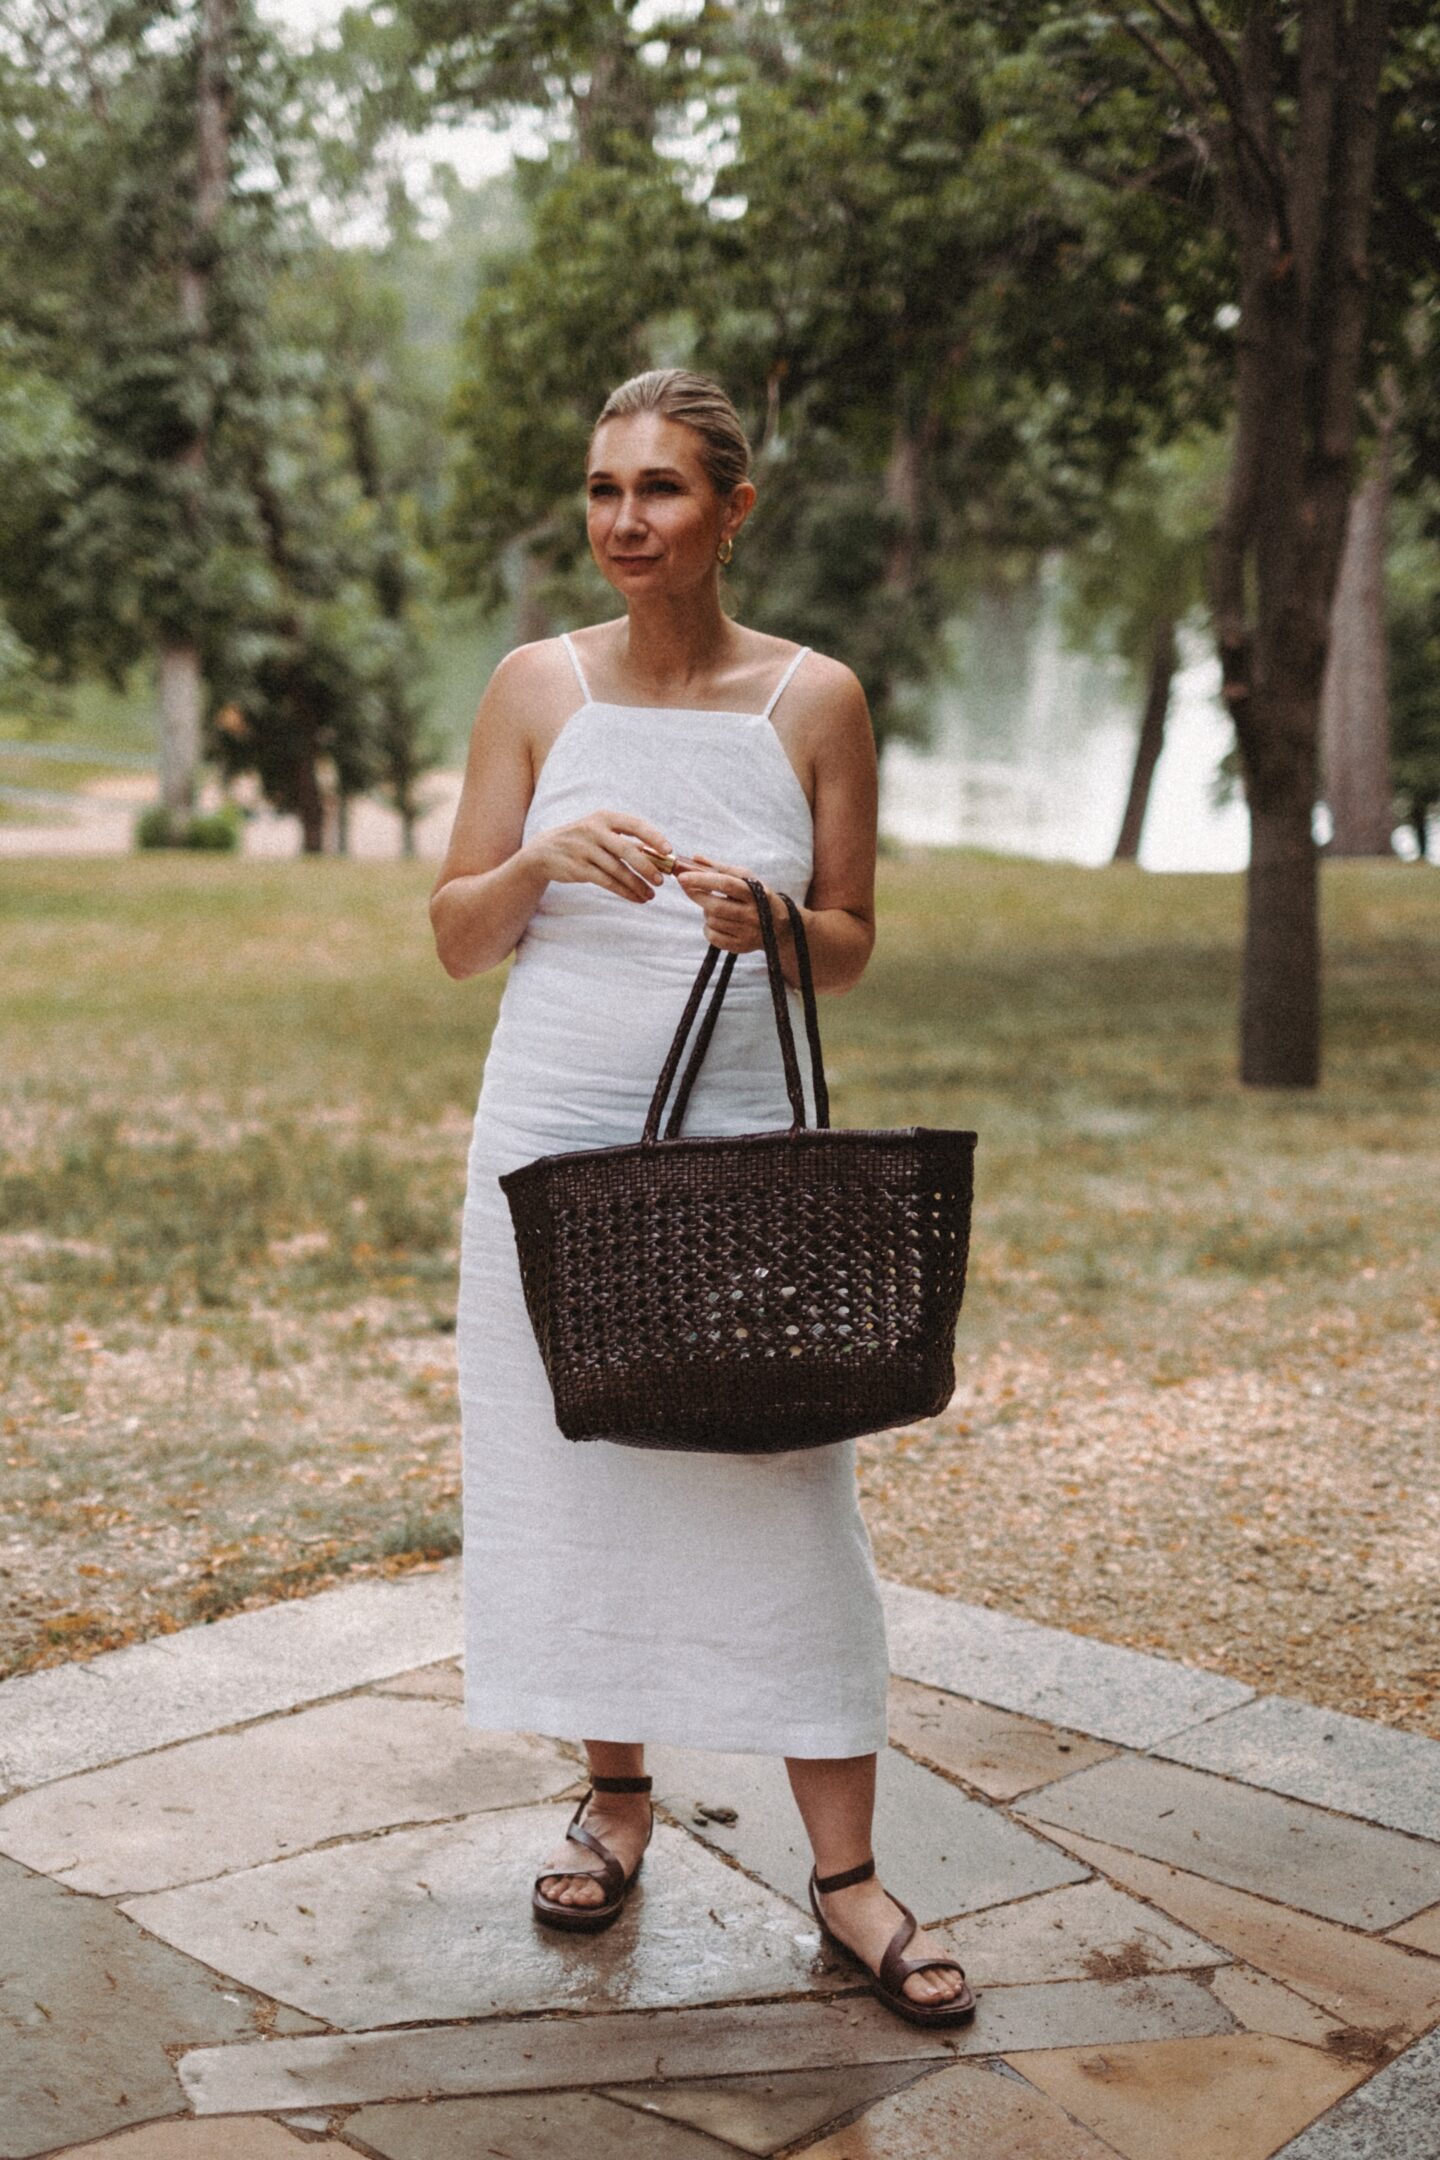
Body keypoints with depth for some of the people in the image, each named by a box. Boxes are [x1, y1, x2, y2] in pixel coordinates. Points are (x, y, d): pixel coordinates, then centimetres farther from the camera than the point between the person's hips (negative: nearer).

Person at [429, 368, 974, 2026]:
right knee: (572, 1481, 9)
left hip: (745, 1146, -1)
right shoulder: (537, 687, 2)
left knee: (784, 1501, -1)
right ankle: (616, 1792, 31)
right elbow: (455, 940, 4)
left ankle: (846, 1871, 12)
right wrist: (542, 860, -16)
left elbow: (855, 946, 6)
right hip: (554, 1141, 2)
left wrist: (773, 923, -16)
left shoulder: (815, 700, 1)